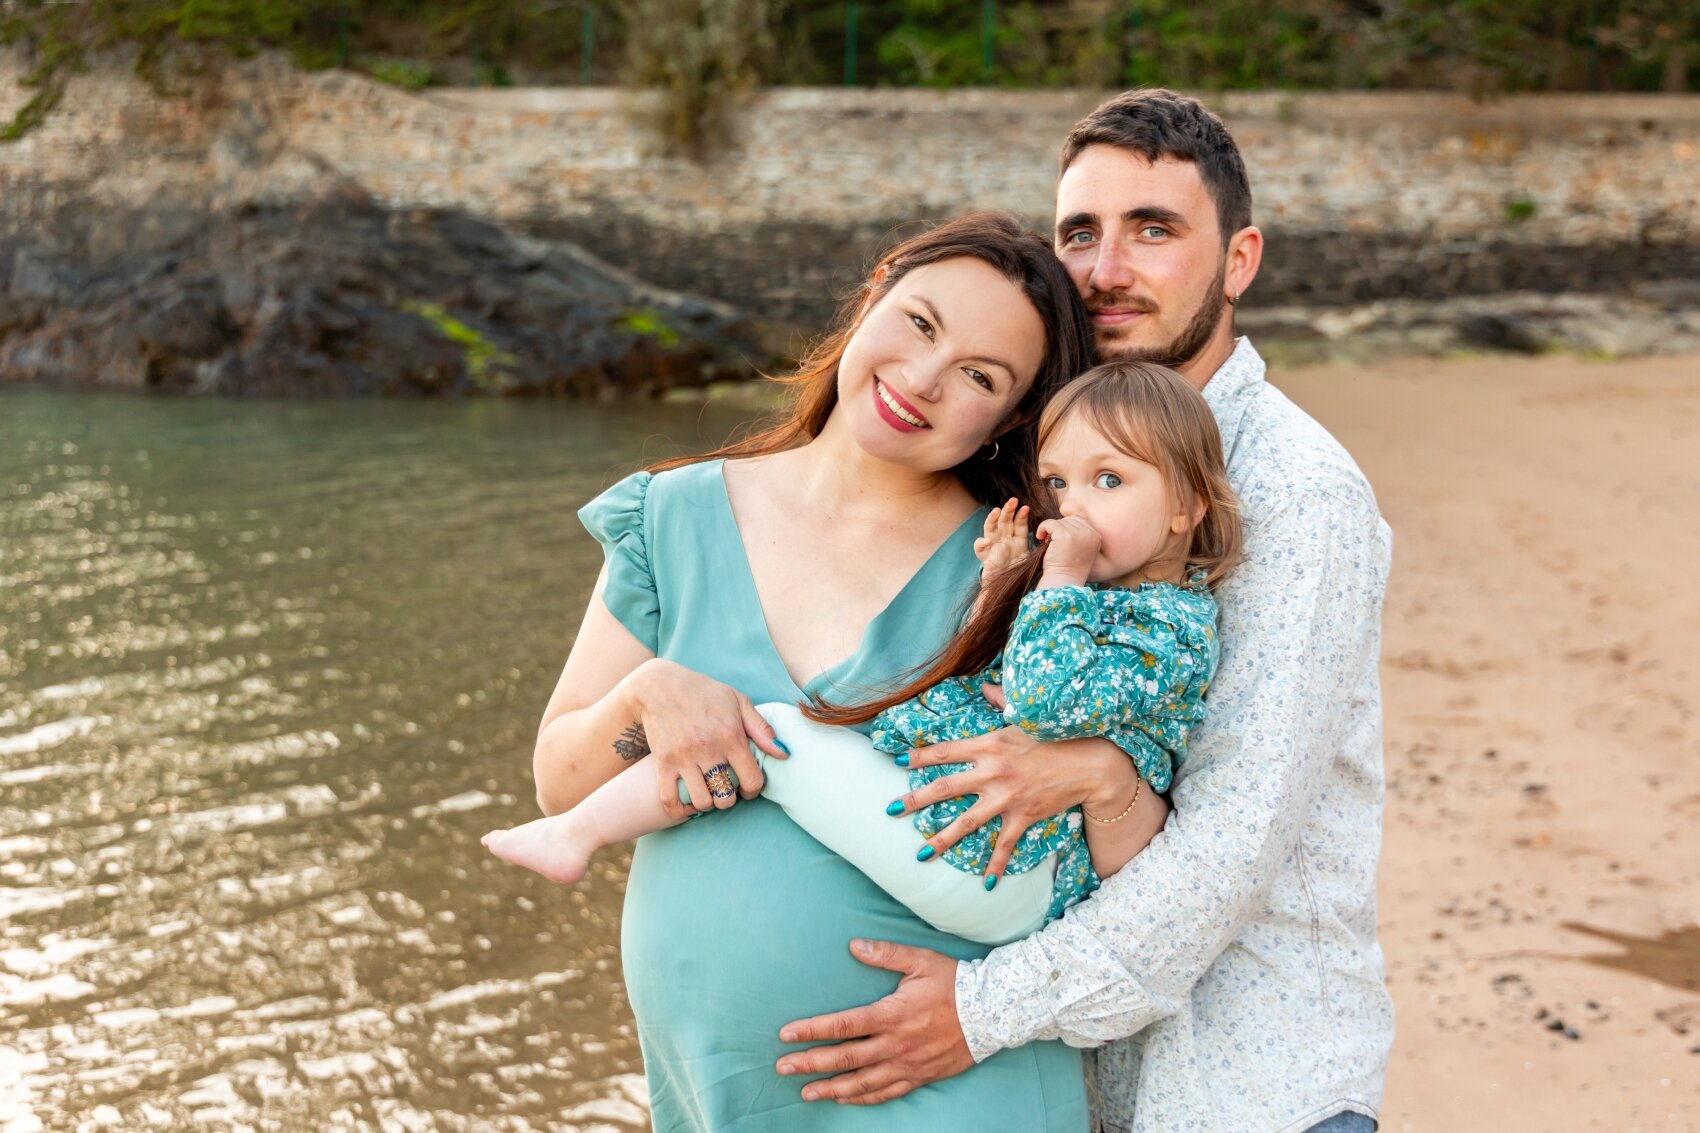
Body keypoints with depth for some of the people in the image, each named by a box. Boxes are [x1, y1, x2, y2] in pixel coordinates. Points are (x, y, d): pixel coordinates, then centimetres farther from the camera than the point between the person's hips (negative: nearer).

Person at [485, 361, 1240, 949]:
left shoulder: (1172, 628, -12)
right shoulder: (1095, 595, 19)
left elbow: (1045, 701, -26)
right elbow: (991, 686, 27)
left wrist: (1060, 578, -16)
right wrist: (998, 587, 13)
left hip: (996, 875, -11)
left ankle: (577, 835, 6)